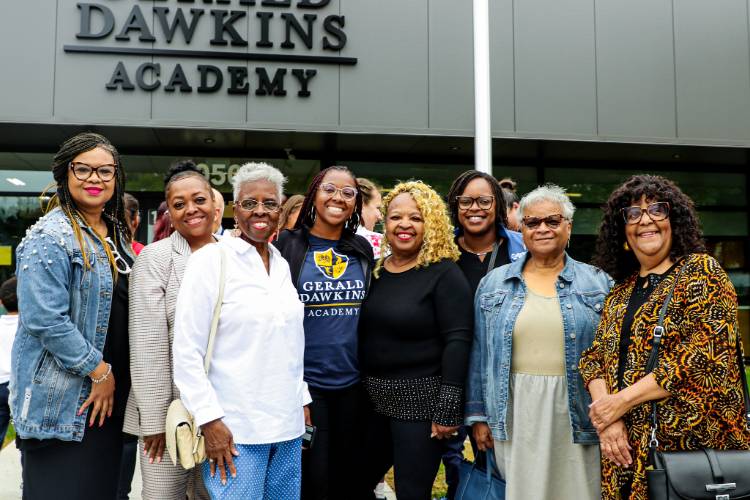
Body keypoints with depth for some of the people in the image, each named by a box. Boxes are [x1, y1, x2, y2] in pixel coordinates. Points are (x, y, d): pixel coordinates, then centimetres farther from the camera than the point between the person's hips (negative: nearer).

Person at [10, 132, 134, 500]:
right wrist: (98, 370, -15)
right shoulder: (50, 237, -13)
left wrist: (115, 376, 11)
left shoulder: (116, 234, 12)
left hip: (110, 392, 8)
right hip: (62, 399, -7)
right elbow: (46, 321, -21)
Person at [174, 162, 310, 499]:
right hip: (234, 429, -6)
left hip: (289, 426, 6)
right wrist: (209, 419, -14)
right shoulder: (211, 260, -7)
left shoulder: (284, 265, 10)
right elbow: (186, 351, -11)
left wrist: (303, 401, 13)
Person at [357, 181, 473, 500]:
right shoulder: (375, 270, 8)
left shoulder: (444, 274, -11)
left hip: (421, 399, -7)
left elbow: (457, 341, -16)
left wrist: (448, 408, -19)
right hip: (374, 398, 7)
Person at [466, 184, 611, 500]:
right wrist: (478, 415, 5)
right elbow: (479, 355, 8)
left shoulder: (598, 283, 4)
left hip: (577, 415, -1)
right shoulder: (493, 284, 7)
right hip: (516, 416, 1)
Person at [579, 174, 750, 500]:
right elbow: (595, 358, 9)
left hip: (694, 440, -5)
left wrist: (620, 402, -16)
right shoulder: (621, 292, 12)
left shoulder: (701, 270, -5)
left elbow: (705, 353, -16)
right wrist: (607, 419, -10)